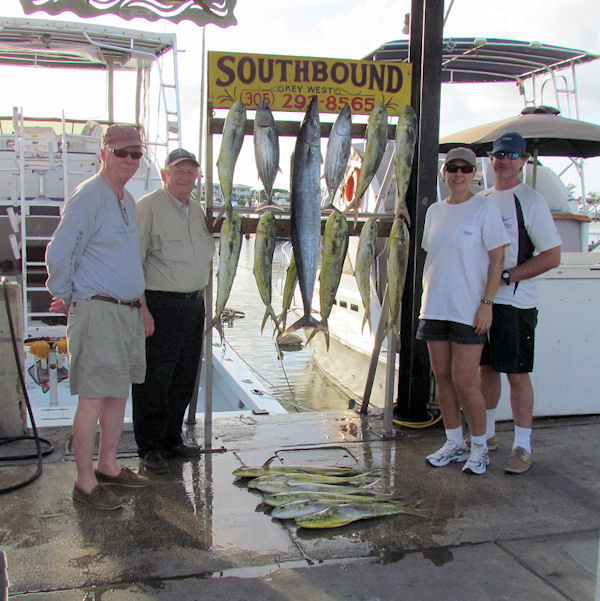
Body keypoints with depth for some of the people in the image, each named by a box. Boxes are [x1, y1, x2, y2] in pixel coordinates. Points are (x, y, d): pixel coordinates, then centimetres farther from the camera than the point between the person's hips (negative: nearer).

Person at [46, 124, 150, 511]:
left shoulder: (128, 200, 15)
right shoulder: (89, 198, -13)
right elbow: (59, 254, -17)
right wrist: (65, 296, -5)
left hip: (129, 311, 9)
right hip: (97, 312, -9)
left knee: (119, 393, 14)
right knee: (94, 399, -4)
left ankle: (108, 466, 27)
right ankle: (86, 482, 6)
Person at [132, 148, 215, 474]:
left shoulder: (197, 209, 15)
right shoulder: (148, 206, -9)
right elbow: (134, 261, -14)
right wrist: (142, 308, -19)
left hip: (193, 304, 8)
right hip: (159, 306, -7)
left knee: (184, 381, 14)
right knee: (154, 382, -1)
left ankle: (172, 439, 27)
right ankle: (149, 447, 12)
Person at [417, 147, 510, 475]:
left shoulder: (485, 208, -4)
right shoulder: (434, 211, 12)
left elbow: (497, 258, -7)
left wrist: (486, 303, -13)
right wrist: (426, 299, 13)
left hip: (469, 309, -6)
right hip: (434, 307, 6)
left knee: (464, 381, -5)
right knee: (442, 377, 9)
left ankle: (479, 447, 14)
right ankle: (454, 443, 23)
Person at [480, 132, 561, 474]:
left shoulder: (531, 201, -7)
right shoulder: (483, 200, 12)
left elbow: (552, 257, -12)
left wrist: (505, 277, -16)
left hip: (515, 302, -6)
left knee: (518, 374, -2)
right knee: (486, 368, 14)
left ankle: (523, 447, 8)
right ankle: (487, 434, 28)